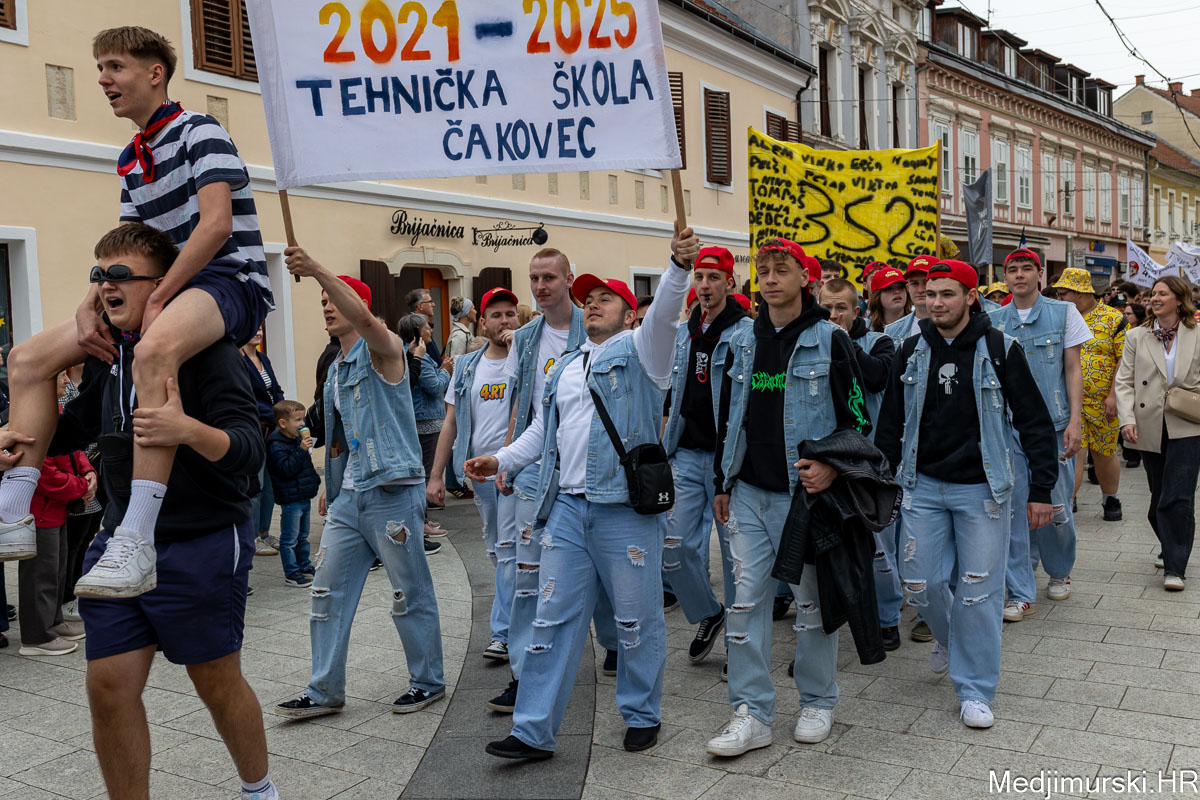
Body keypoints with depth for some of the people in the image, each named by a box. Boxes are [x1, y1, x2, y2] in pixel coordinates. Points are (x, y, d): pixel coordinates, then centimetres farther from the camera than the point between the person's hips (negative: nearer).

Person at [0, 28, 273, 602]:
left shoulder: (198, 130, -3)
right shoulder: (131, 161, 22)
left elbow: (216, 224, -17)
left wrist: (157, 299, -18)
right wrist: (90, 305, -2)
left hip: (230, 281, -9)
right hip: (164, 292, 9)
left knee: (153, 350, -42)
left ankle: (134, 544, -46)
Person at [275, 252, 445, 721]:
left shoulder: (384, 349, -7)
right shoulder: (335, 370, 17)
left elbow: (365, 319, -31)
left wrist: (317, 271, -38)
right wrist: (331, 486, 20)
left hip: (393, 493, -8)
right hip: (349, 496, 8)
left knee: (411, 595, 4)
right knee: (328, 593, 8)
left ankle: (428, 682, 20)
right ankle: (325, 692, 18)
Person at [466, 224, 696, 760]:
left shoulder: (639, 351, 3)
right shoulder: (564, 369, 22)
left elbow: (664, 314, -16)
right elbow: (543, 429, 27)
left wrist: (680, 265, -33)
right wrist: (502, 459, 12)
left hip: (626, 505, -5)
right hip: (567, 505, 5)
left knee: (637, 619, 6)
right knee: (553, 617, 6)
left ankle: (642, 715, 25)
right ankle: (534, 731, 12)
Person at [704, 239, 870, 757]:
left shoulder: (830, 341, -3)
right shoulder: (742, 345, 10)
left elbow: (858, 418, -3)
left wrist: (833, 467, -18)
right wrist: (721, 483, 15)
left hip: (806, 494, -4)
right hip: (750, 494, 4)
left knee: (813, 601, 8)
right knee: (746, 600, 2)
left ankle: (817, 703, 26)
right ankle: (751, 713, 11)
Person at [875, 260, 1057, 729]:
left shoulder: (999, 350, -6)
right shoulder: (912, 351, 4)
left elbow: (1035, 423, -3)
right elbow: (890, 423, 11)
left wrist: (1041, 489, -5)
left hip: (982, 489, -3)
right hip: (922, 486, 3)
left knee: (978, 593, -1)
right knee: (921, 584, 4)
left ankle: (975, 691, 15)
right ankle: (947, 635, 38)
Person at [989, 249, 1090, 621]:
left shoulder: (1064, 313, 5)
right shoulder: (992, 321, 8)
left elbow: (1073, 370, 3)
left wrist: (1075, 420, -6)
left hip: (1052, 424, -1)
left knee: (1056, 506, 5)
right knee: (1013, 508, -2)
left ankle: (1059, 572, 33)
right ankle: (1020, 594, 6)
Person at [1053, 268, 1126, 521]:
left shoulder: (1113, 319, -4)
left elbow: (1124, 360, -7)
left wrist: (1113, 395, -14)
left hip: (1102, 403, -1)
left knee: (1104, 454, 12)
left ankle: (1111, 499, 30)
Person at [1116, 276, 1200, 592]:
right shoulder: (1136, 337, 8)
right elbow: (1124, 381, 4)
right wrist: (1127, 419, -7)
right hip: (1151, 429, 2)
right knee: (1159, 498, 10)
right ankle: (1172, 552, 30)